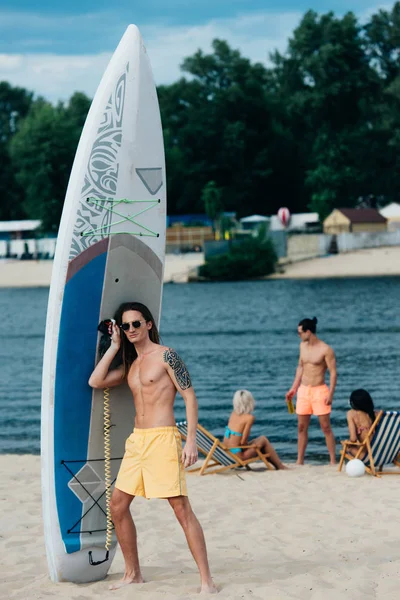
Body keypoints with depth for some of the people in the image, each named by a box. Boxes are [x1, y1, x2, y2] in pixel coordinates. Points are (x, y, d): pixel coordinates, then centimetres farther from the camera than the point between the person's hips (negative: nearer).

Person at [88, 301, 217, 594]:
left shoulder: (166, 355, -5)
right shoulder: (130, 364, 17)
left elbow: (190, 396, -9)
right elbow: (96, 381, 7)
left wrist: (191, 440, -16)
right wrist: (115, 347, 8)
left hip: (163, 438, -8)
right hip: (136, 439, 8)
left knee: (182, 508, -11)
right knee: (118, 505, 10)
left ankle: (207, 581, -9)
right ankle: (133, 573, 23)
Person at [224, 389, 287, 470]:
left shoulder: (233, 413, 2)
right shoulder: (249, 418, -16)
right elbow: (243, 442, -15)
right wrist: (251, 446, 2)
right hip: (237, 456, -7)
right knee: (263, 440, 12)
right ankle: (280, 466, 23)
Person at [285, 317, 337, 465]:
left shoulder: (325, 350, -12)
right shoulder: (303, 345, 9)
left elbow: (333, 372, -12)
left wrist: (330, 394, -20)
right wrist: (294, 388, 18)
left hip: (319, 390, -6)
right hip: (303, 390, 6)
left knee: (326, 427, -4)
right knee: (301, 427, 7)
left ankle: (333, 461, 1)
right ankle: (299, 461, 13)